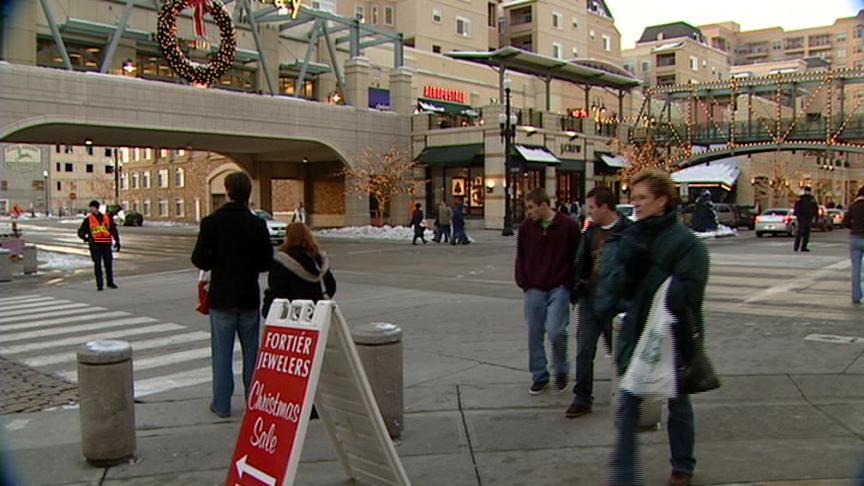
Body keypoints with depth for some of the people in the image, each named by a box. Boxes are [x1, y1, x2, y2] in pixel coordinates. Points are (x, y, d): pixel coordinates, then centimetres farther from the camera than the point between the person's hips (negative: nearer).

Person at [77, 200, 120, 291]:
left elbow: (114, 230, 13)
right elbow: (81, 232, 5)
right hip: (95, 245, -1)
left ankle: (110, 282, 21)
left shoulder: (107, 218, 8)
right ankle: (99, 284, 3)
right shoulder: (88, 220, 5)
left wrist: (117, 242, 9)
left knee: (109, 264, 6)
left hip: (106, 244, 1)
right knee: (97, 265, -3)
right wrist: (86, 238, -14)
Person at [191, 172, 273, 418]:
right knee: (252, 351, 12)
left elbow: (199, 259, -10)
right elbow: (267, 261, -1)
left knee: (222, 352, 7)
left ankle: (222, 404, 12)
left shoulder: (212, 222, -9)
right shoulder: (257, 224, -4)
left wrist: (218, 264, 10)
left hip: (221, 298, -1)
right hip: (249, 298, 1)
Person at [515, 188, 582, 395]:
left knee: (555, 331, -13)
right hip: (534, 290, 4)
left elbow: (577, 258, 0)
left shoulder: (569, 226, -6)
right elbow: (521, 257, 12)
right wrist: (523, 282, 4)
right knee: (535, 334, 5)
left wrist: (570, 284, -4)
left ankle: (561, 370, 14)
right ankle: (539, 376, 20)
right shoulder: (526, 227, 4)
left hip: (559, 288, -3)